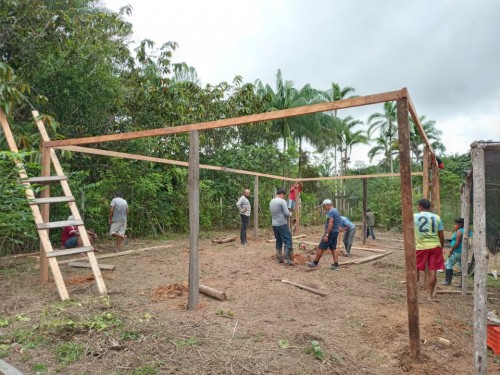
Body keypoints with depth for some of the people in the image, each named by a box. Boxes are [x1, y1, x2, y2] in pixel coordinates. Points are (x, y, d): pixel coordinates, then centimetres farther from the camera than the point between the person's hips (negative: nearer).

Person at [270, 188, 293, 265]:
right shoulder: (282, 201, -12)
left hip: (274, 225, 8)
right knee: (288, 242, -3)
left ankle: (279, 258, 20)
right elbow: (286, 213, -16)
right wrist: (290, 214, 7)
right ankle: (287, 260, -5)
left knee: (278, 242, 16)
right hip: (282, 224, -8)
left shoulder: (271, 202, 11)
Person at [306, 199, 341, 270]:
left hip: (331, 232, -10)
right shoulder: (337, 211, 16)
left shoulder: (330, 212, -15)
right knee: (333, 248, 10)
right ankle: (336, 265, 8)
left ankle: (315, 263, 8)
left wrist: (326, 235, -24)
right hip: (336, 232, 10)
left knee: (320, 248, -1)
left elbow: (330, 224, -24)